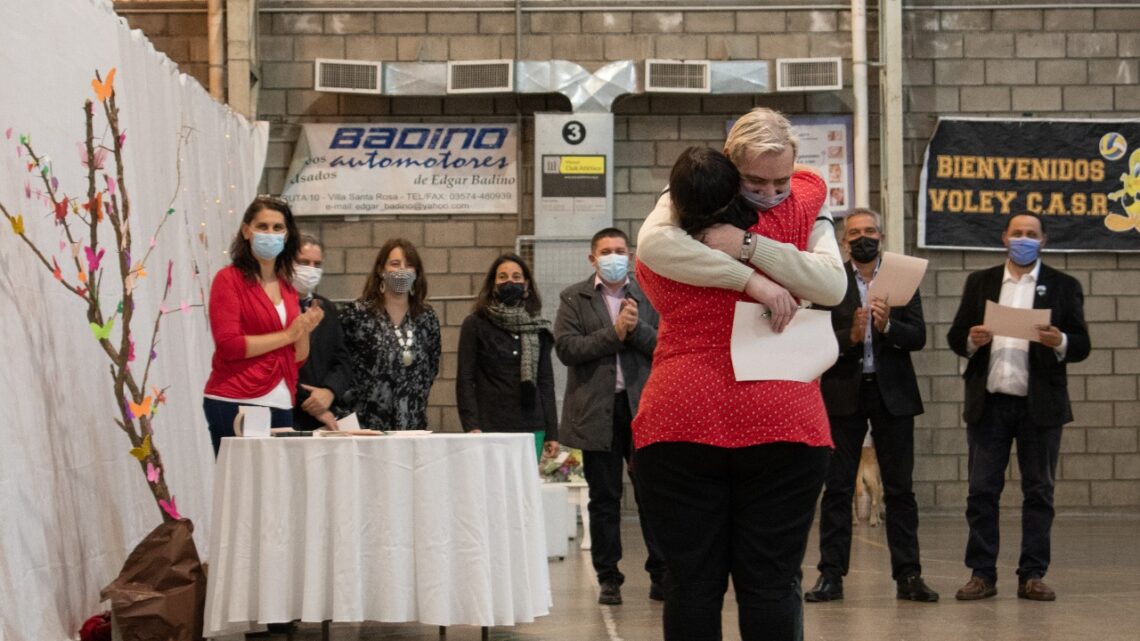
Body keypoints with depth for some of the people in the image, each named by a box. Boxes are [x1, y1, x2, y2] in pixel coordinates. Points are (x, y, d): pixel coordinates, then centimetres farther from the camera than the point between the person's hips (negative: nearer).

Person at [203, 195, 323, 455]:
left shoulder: (287, 288, 16)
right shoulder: (229, 279, -1)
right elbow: (228, 345, -12)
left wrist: (305, 331, -1)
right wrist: (287, 335, -9)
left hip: (281, 406, 6)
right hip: (235, 404, -6)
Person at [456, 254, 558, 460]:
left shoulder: (537, 327, 13)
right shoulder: (475, 324, 3)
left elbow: (546, 381, 14)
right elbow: (464, 379, 0)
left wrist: (552, 432, 8)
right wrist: (472, 426, -11)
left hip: (531, 428, 3)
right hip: (491, 427, -3)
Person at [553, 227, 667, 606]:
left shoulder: (648, 297, 9)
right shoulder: (574, 299, 6)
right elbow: (565, 348, -8)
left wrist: (637, 328, -15)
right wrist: (614, 333, -13)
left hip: (642, 407, 1)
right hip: (597, 410, 0)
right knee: (604, 499, 6)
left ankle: (662, 574, 9)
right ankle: (608, 578, 13)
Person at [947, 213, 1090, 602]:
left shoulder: (1063, 286, 8)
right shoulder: (980, 283, 12)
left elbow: (1081, 346, 2)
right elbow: (955, 337, 9)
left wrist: (1060, 342, -19)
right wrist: (972, 340, -12)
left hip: (1040, 405, -1)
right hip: (989, 402, 1)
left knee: (1039, 491, 2)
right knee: (982, 490, 1)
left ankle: (1032, 576, 8)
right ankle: (982, 574, 6)